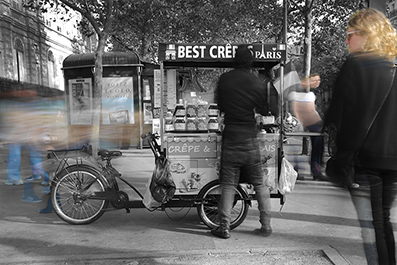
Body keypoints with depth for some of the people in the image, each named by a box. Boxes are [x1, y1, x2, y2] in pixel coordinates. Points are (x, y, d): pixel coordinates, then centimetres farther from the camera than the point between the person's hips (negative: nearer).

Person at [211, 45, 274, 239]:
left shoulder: (223, 80, 0)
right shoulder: (255, 81, -4)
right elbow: (264, 111, 3)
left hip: (230, 137, 1)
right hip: (250, 138, 0)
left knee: (228, 184, 7)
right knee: (259, 183, 11)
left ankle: (224, 227, 11)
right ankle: (266, 226, 18)